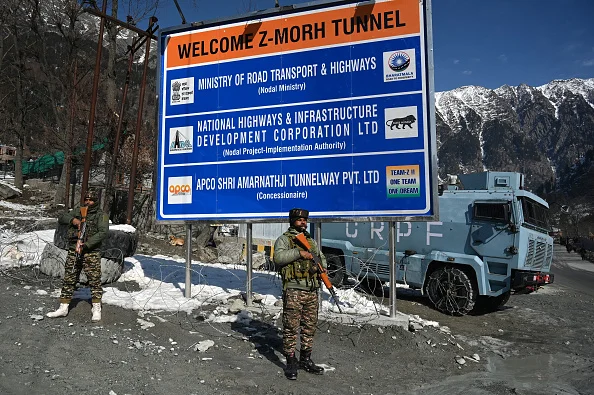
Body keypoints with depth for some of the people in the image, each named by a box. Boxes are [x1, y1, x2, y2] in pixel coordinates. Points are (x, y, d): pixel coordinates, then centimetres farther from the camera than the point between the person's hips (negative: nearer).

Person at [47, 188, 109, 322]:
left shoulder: (102, 215, -1)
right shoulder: (77, 211, 15)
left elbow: (103, 232, -13)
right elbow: (61, 219, 10)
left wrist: (87, 244, -21)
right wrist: (72, 220, -11)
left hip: (91, 252, -4)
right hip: (73, 251, 5)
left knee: (95, 280, -5)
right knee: (69, 279, 8)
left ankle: (96, 309, 2)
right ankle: (63, 308, 17)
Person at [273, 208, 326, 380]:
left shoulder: (311, 241, 19)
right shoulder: (284, 239, -2)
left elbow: (321, 257, 26)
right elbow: (278, 257, -19)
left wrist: (322, 268, 5)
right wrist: (299, 253, -23)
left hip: (312, 291, 7)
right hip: (293, 290, -6)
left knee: (310, 327, 12)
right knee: (291, 327, -2)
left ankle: (306, 359, 25)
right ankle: (291, 362, 9)